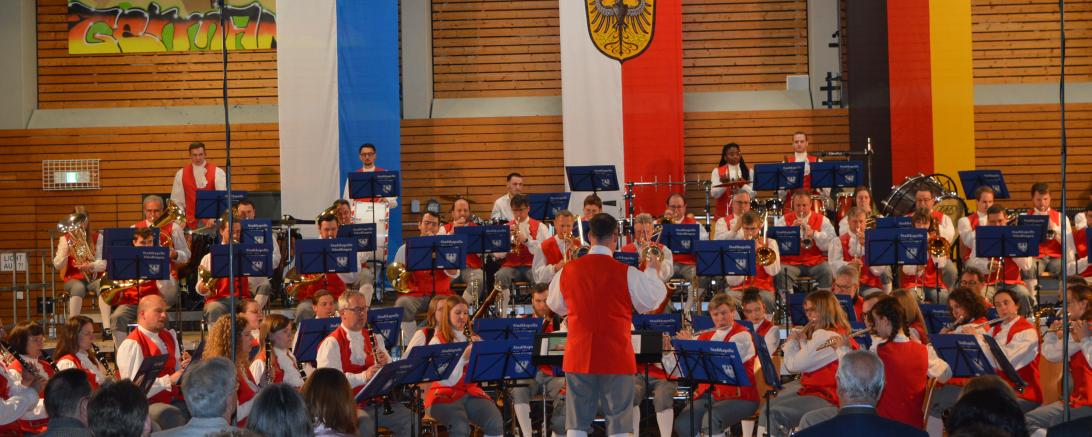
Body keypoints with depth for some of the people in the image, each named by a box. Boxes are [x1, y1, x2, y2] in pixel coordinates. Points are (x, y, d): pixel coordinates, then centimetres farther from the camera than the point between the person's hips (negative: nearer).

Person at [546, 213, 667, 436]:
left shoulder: (567, 271, -1)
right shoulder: (627, 273, -11)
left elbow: (556, 306, 13)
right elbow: (651, 301, 1)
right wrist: (653, 273, 17)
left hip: (579, 357, 3)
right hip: (616, 358, -3)